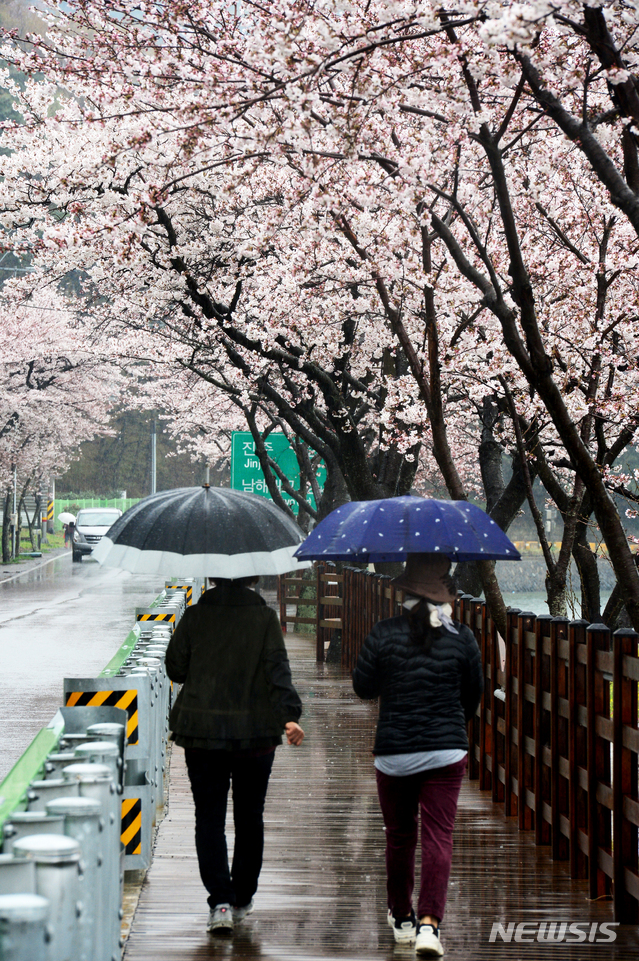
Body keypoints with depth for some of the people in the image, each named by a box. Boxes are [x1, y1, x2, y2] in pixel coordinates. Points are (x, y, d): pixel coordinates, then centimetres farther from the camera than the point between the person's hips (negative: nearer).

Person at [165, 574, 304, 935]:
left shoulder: (195, 616, -1)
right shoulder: (265, 618, -4)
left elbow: (175, 667, 4)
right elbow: (278, 671, -13)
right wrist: (290, 715, -18)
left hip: (202, 732, 0)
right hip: (256, 733, 0)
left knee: (209, 817, 3)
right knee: (250, 817, 15)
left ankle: (221, 901, -10)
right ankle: (243, 899, 24)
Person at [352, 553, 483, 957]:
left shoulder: (385, 634, -7)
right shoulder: (461, 637, -3)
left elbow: (363, 686, 1)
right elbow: (474, 692, 9)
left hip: (393, 752, 0)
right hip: (447, 751, 0)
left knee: (400, 836, 14)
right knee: (439, 836, -1)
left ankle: (402, 918, 27)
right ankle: (429, 921, -13)